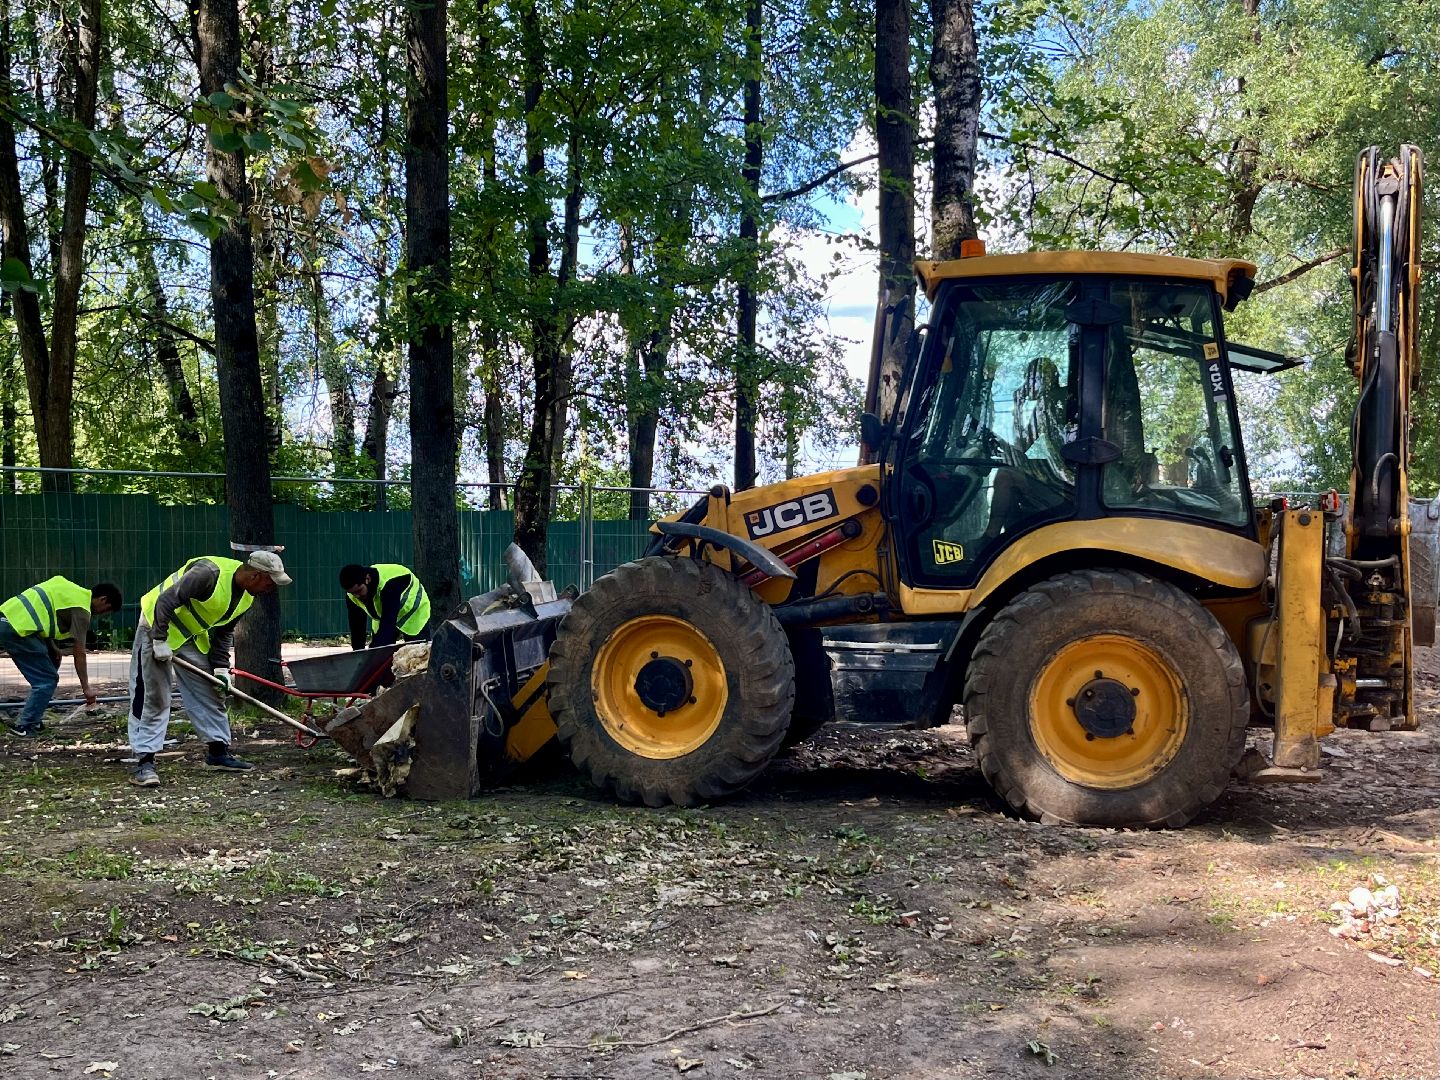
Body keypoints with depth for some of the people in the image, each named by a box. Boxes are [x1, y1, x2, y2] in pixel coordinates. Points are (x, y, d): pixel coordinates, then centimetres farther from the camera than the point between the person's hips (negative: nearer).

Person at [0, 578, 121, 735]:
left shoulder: (74, 591, 19)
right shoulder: (81, 609, -6)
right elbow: (79, 653, -6)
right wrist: (86, 687, 0)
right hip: (18, 627, -9)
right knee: (48, 680, -3)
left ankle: (32, 719, 22)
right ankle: (26, 727, -1)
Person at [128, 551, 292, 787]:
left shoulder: (247, 596, -4)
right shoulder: (209, 573, -32)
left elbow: (224, 631, 7)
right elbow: (165, 601, -30)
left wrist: (220, 667, -1)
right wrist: (159, 641, -26)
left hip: (193, 635, 8)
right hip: (158, 627, -8)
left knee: (209, 693, 10)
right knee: (151, 698, -8)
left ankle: (218, 751, 20)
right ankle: (144, 762, -6)